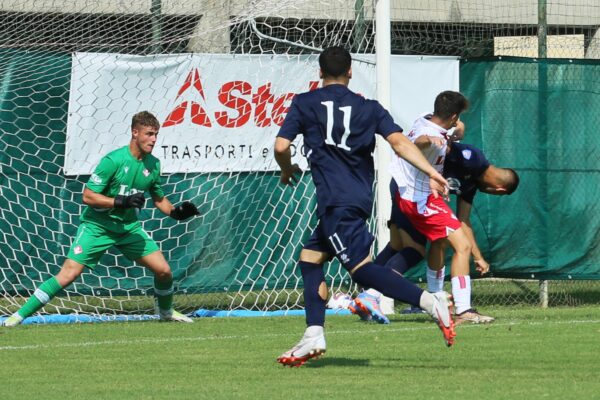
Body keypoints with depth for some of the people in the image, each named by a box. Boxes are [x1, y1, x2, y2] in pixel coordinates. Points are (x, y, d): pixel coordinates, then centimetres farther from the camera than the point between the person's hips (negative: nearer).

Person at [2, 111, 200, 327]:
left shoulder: (153, 164, 1)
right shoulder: (113, 160, -19)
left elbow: (159, 198, 18)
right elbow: (88, 196, -19)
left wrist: (175, 212, -1)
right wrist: (122, 201, -27)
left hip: (129, 227, 5)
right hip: (97, 225, -5)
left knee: (164, 271, -3)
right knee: (68, 274, -15)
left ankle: (166, 311, 28)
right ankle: (20, 315, -7)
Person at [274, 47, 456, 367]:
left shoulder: (304, 104, 5)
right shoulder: (369, 108, 12)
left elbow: (281, 146, 0)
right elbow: (398, 141, -2)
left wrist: (287, 171, 21)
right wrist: (431, 172, -6)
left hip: (334, 201, -6)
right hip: (360, 198, 6)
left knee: (361, 267, -15)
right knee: (309, 258, 18)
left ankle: (430, 302, -33)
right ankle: (313, 336, 10)